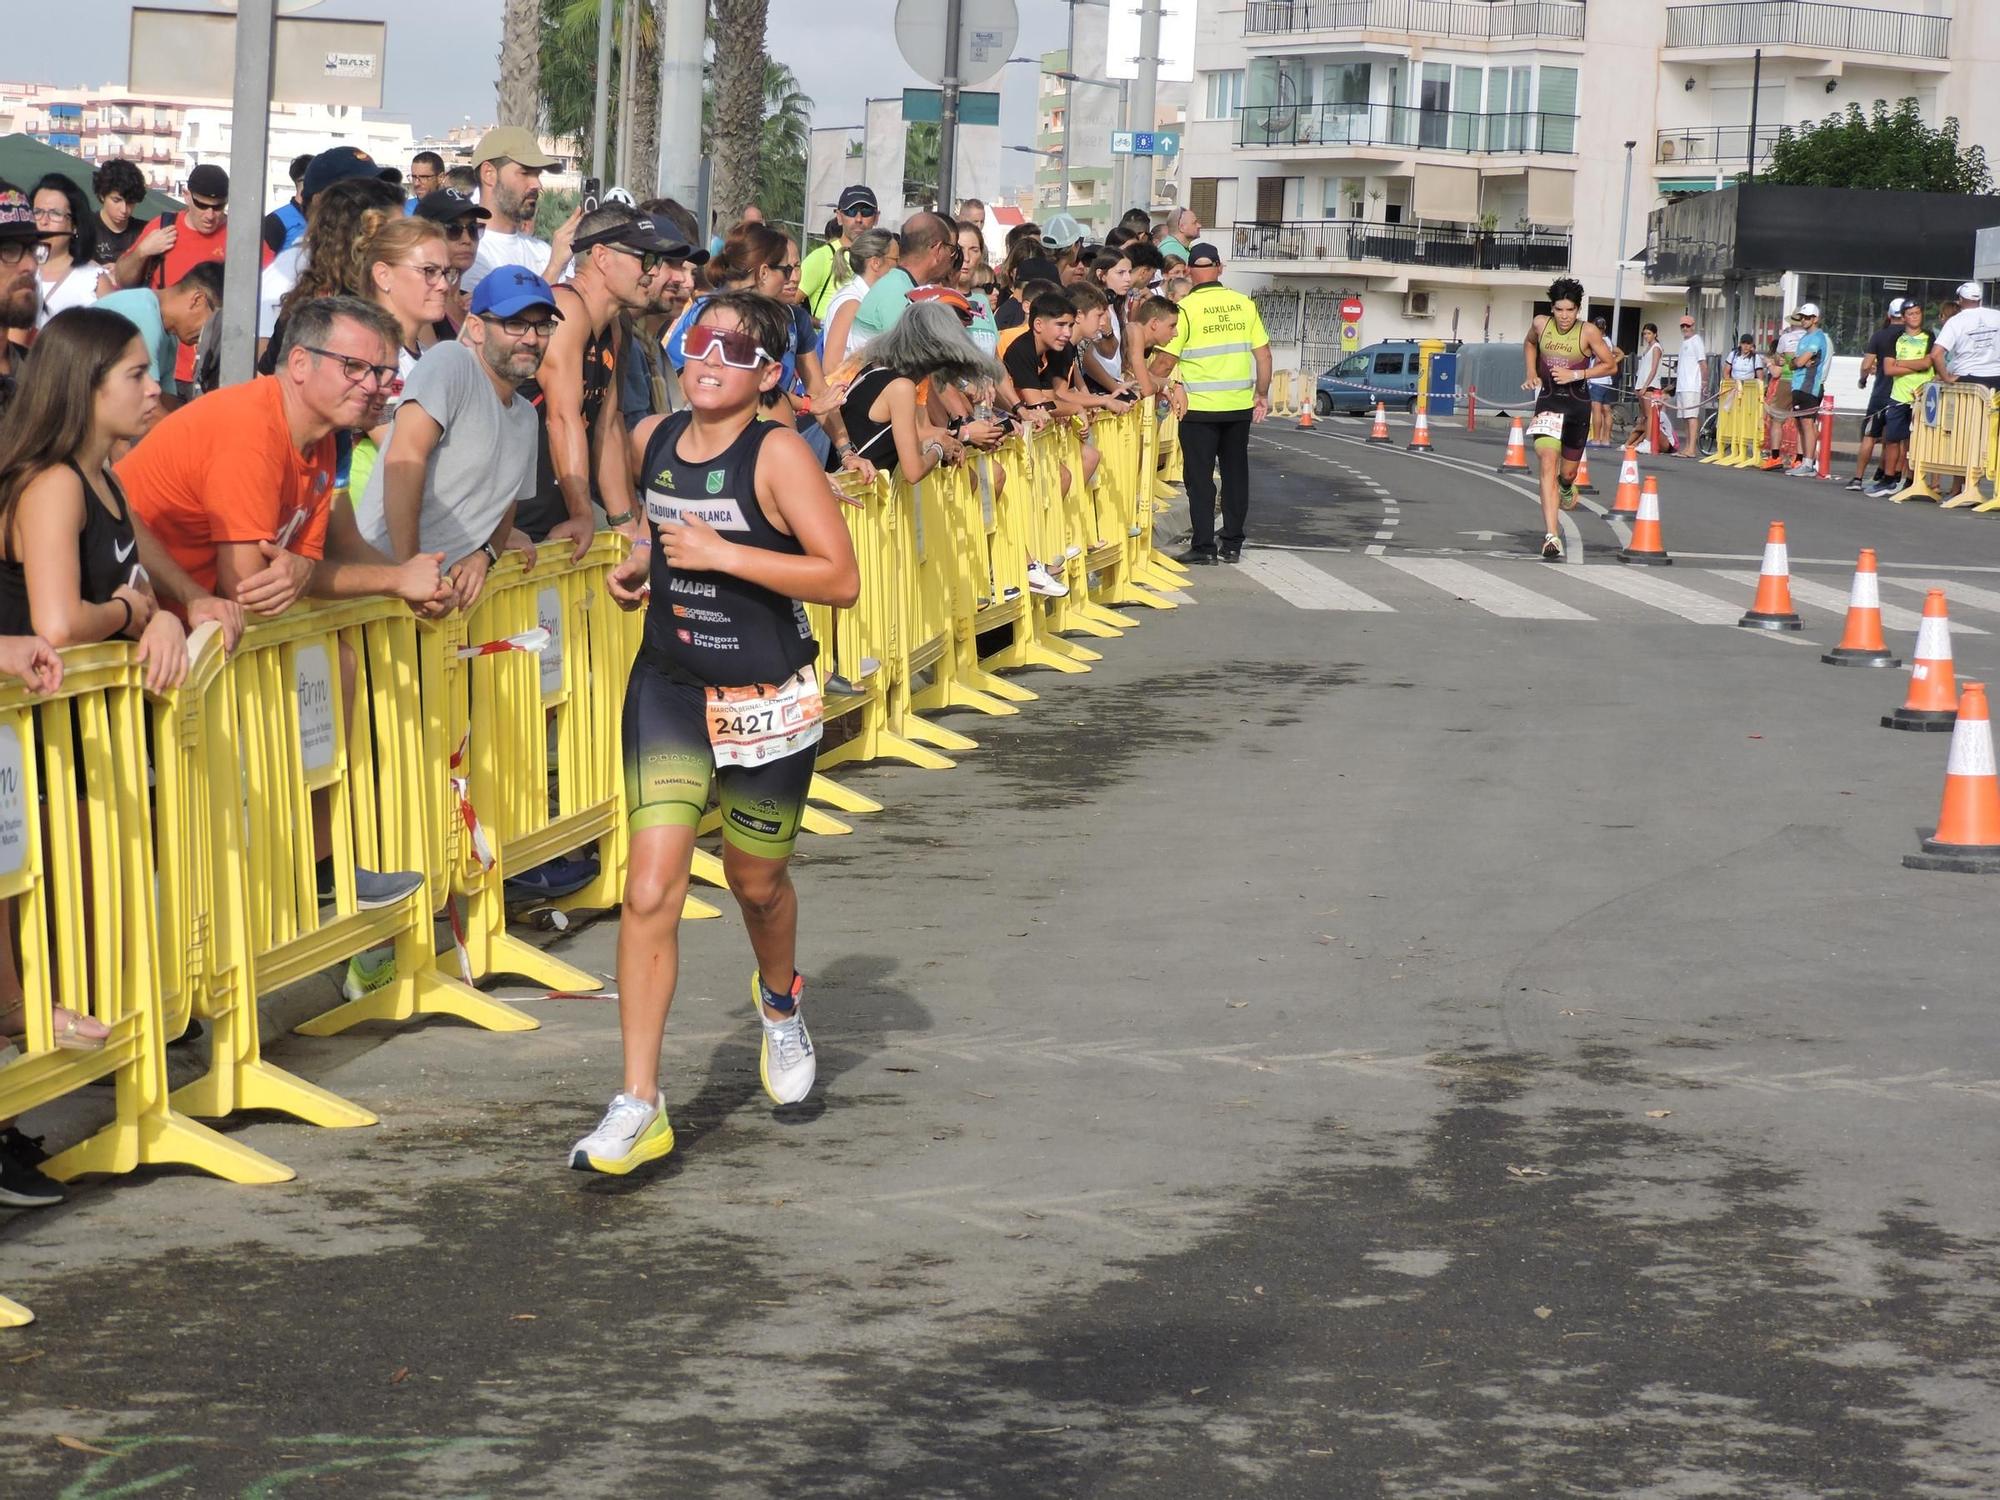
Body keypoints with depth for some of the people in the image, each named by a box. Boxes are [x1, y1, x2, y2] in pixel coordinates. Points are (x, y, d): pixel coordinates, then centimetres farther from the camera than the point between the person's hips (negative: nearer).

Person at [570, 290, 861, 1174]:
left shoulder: (777, 455, -15)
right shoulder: (653, 440, 2)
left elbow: (842, 579, -20)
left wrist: (724, 555, -24)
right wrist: (641, 562, 4)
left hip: (767, 701, -3)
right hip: (668, 691, 3)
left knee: (757, 883, 16)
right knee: (651, 889, -11)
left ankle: (780, 1001, 52)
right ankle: (639, 1107, -9)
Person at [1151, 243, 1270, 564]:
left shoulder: (1186, 308, -10)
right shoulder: (1244, 304, 1)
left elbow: (1167, 360, -10)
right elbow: (1263, 354, 4)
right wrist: (1262, 394, 15)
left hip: (1200, 406, -4)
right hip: (1240, 405, 4)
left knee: (1200, 477, 4)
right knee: (1236, 473, 14)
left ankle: (1204, 546, 2)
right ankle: (1232, 543, 18)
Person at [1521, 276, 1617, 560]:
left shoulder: (1588, 332, -10)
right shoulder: (1541, 323, -2)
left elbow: (1610, 365, -4)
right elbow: (1529, 343, 21)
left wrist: (1575, 374, -15)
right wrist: (1532, 372, 7)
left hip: (1578, 403, 0)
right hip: (1548, 401, 0)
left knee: (1568, 471, 13)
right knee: (1548, 462, -19)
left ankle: (1566, 487, 56)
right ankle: (1551, 536, -26)